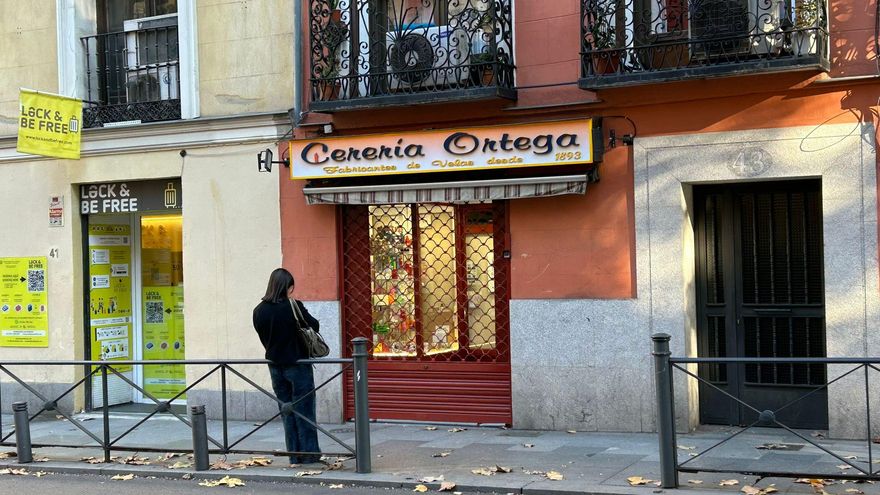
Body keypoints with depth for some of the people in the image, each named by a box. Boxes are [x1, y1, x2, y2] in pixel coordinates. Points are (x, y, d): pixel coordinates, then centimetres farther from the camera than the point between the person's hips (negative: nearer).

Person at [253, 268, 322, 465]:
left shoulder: (259, 311, -2)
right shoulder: (294, 307, -16)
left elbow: (263, 337, 7)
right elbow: (314, 326, -4)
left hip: (275, 366, 4)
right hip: (297, 365, -4)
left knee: (287, 412, 13)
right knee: (304, 410, 6)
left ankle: (294, 455, 16)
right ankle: (310, 454, 10)